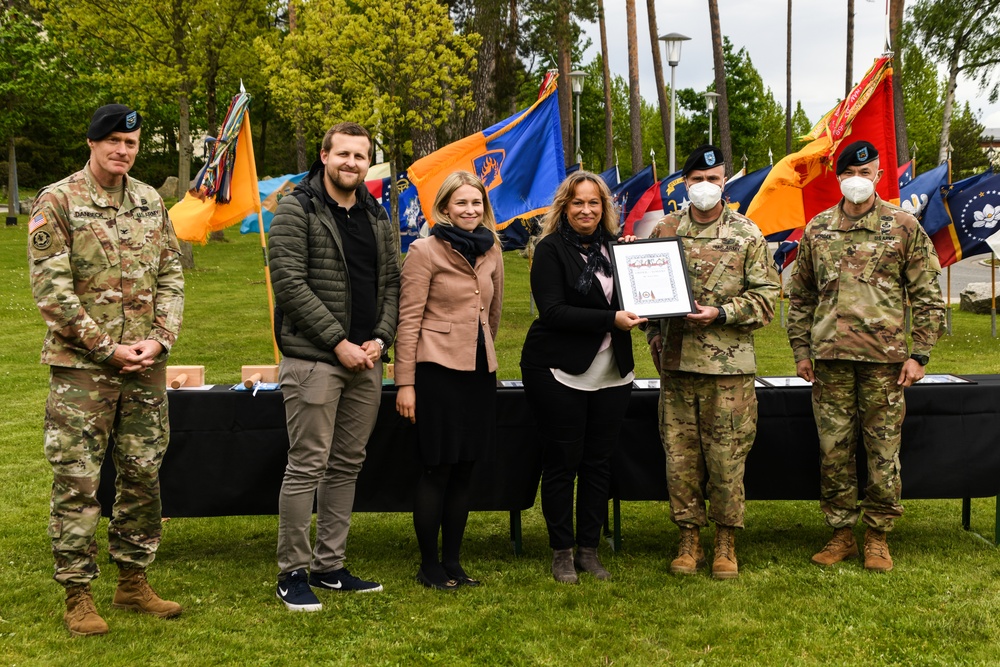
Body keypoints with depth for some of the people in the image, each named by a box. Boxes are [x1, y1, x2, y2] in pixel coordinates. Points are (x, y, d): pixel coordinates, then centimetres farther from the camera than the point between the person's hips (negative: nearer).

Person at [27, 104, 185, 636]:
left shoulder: (151, 202, 10)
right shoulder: (57, 202, -6)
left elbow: (171, 275, 10)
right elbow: (51, 289, -11)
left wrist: (160, 338, -6)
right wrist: (108, 349, -14)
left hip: (146, 366, 5)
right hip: (81, 367, -5)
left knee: (144, 474, 12)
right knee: (77, 481, 1)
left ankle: (133, 581, 26)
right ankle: (77, 596, 13)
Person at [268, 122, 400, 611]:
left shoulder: (378, 218, 15)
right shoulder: (296, 210, -5)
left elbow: (391, 284, 15)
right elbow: (289, 282, -13)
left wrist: (380, 338, -2)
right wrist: (338, 341, -15)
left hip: (365, 363, 7)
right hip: (313, 359, -6)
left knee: (347, 465, 11)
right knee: (307, 466, -3)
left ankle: (329, 566, 22)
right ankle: (293, 572, 9)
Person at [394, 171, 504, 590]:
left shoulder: (491, 251, 11)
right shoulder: (425, 251, -6)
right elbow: (408, 319, -8)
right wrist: (405, 383, -12)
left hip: (479, 369, 6)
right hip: (438, 369, -5)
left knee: (464, 470, 10)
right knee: (437, 470, 0)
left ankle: (452, 562, 21)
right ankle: (429, 566, 14)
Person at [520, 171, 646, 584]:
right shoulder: (551, 250, -6)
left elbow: (631, 300, 13)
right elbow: (553, 311, -16)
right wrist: (610, 319, -22)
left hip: (611, 373, 5)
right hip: (559, 372, -5)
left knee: (599, 462, 9)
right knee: (562, 462, 3)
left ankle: (589, 550, 21)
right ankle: (561, 553, 15)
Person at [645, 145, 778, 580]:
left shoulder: (746, 234, 2)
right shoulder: (665, 230, 9)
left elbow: (766, 296, -1)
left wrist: (721, 313, -14)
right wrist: (654, 332, 5)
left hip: (728, 364, -2)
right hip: (676, 361, 3)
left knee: (727, 457, 2)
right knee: (679, 455, 6)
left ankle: (726, 544, 17)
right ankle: (689, 541, 19)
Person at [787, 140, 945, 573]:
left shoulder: (904, 227, 2)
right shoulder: (816, 231, 9)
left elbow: (927, 295, 3)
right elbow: (800, 296, 15)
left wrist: (919, 354, -3)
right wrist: (801, 350, 8)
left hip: (884, 358, -2)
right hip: (830, 359, 2)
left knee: (883, 450, 4)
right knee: (834, 449, 6)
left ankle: (878, 536, 18)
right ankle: (841, 534, 19)